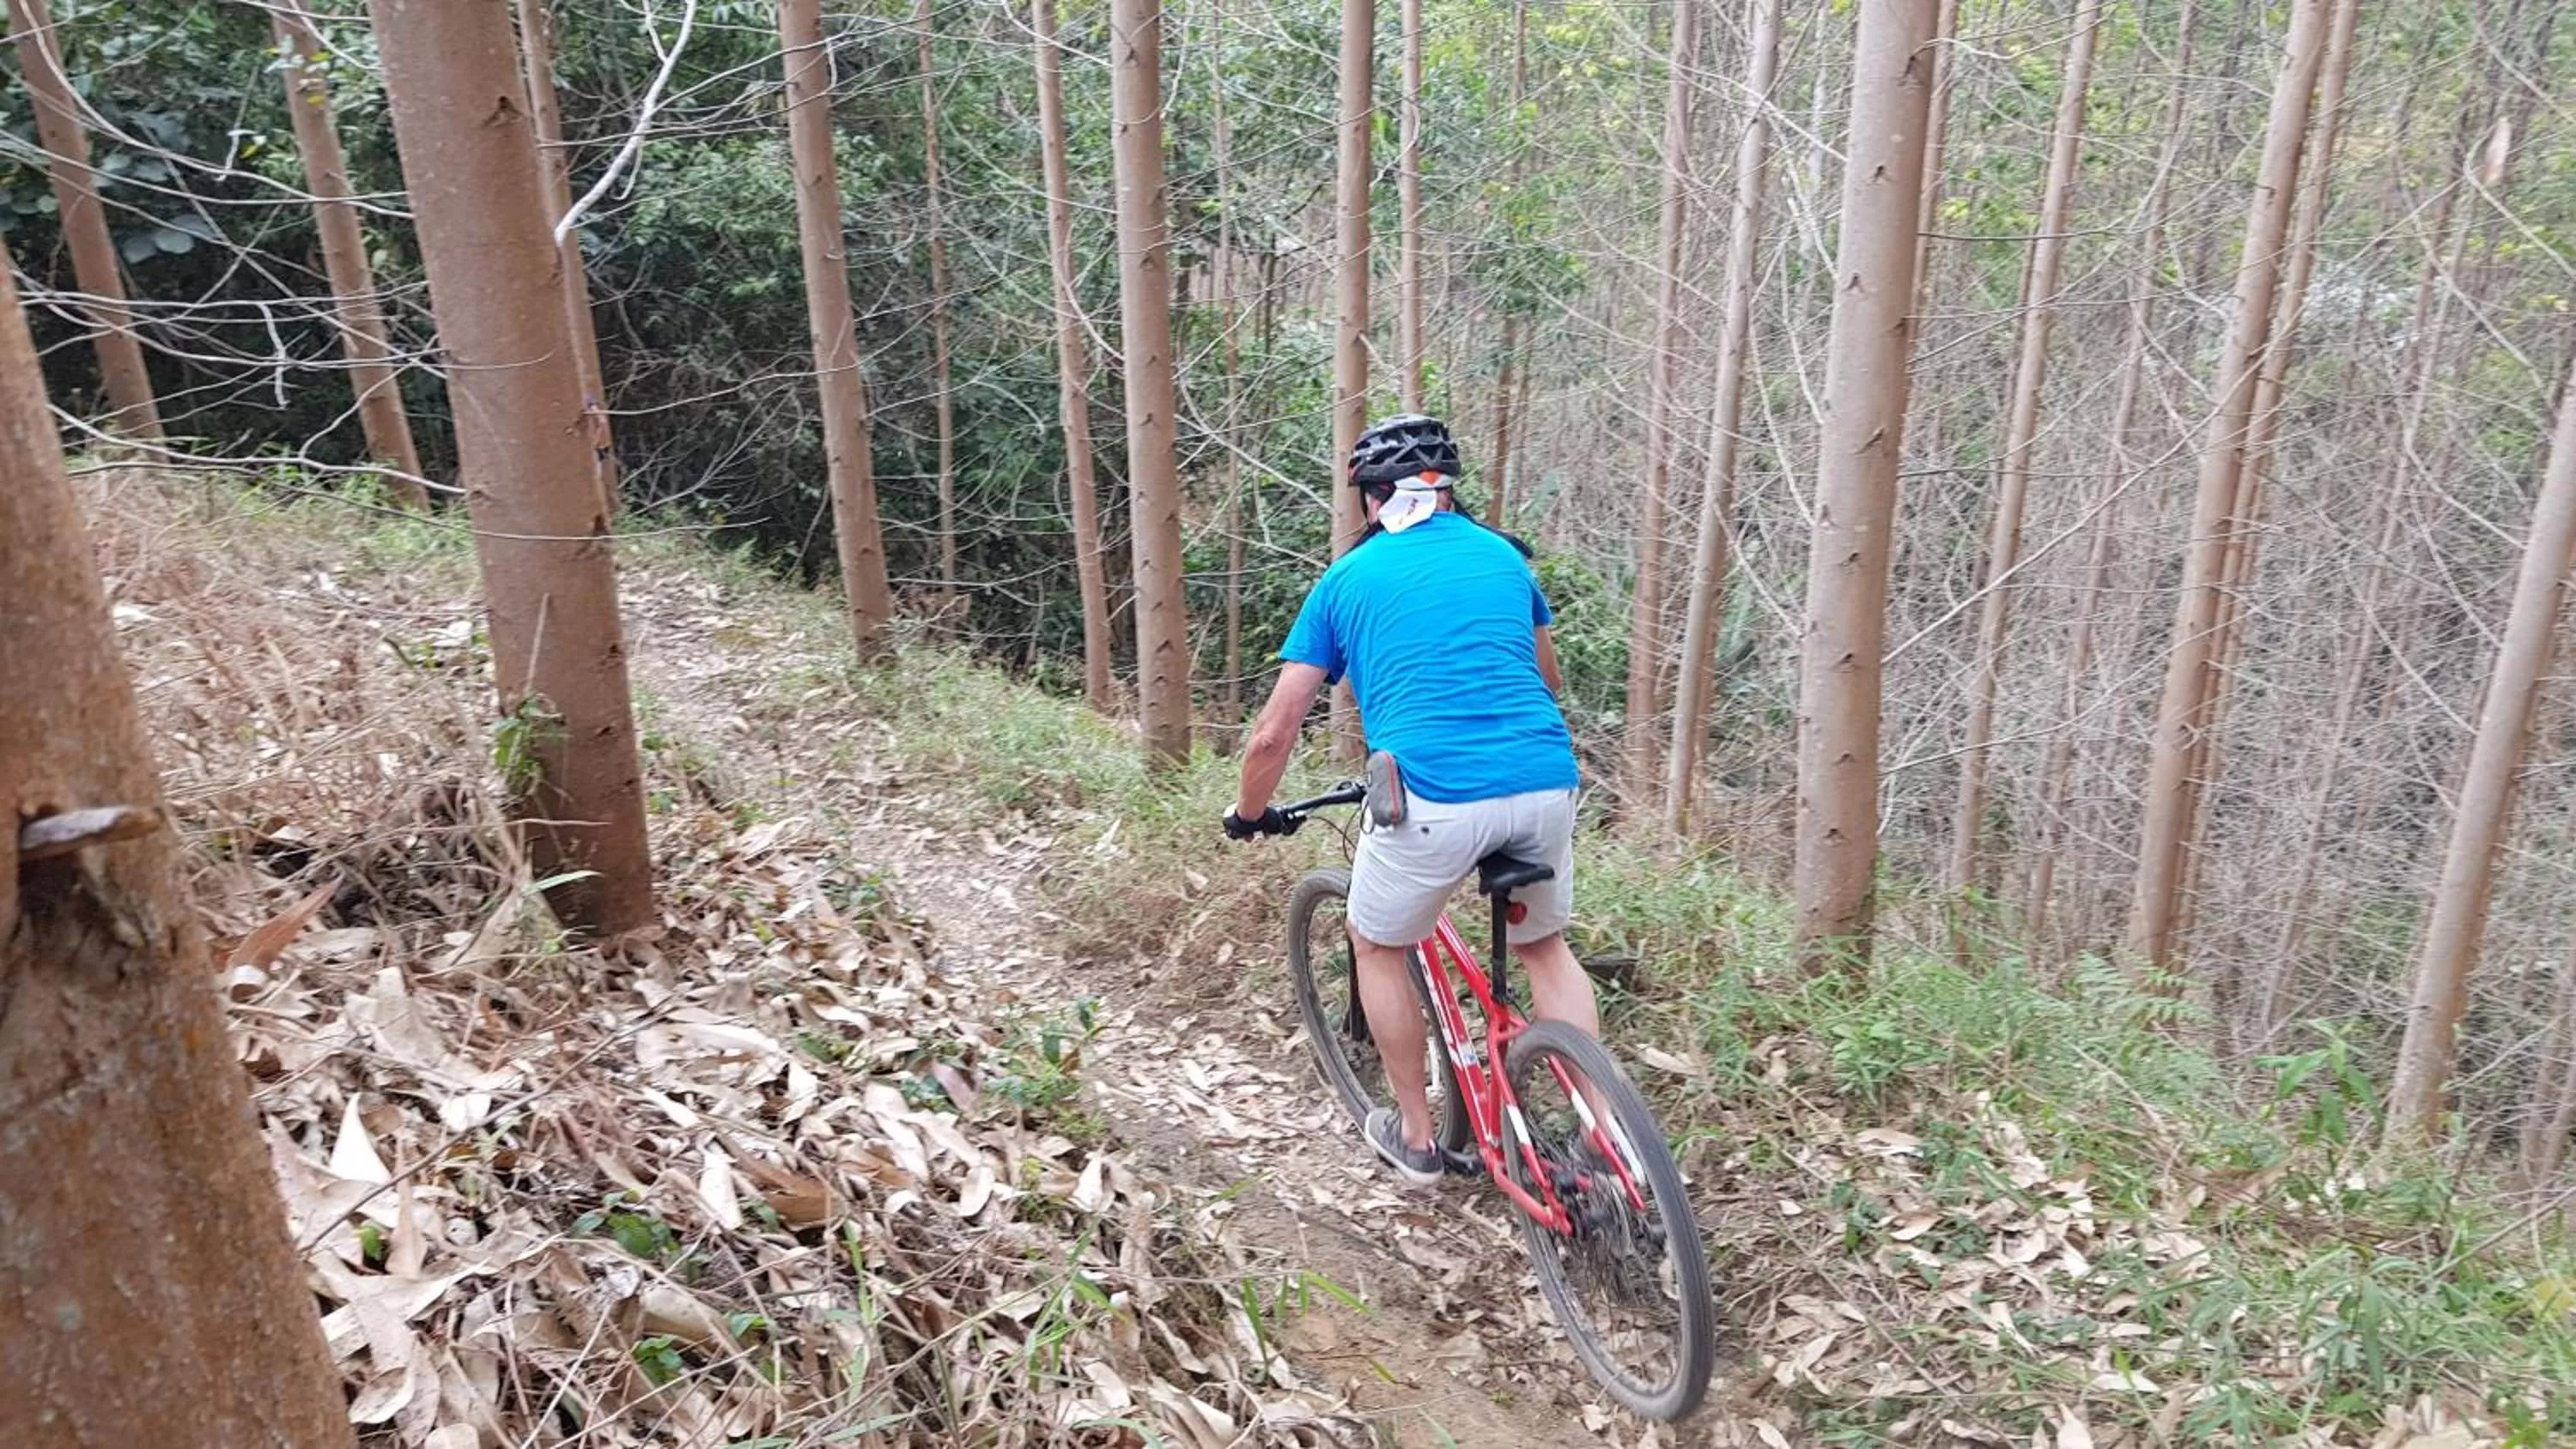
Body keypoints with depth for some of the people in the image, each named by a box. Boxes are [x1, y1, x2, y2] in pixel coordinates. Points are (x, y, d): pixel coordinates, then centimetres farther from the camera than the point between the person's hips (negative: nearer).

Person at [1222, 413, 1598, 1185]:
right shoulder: (1502, 554, 20)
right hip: (1545, 781, 4)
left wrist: (1248, 814, 28)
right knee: (1545, 946, 28)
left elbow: (1273, 734, 10)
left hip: (1435, 797, -3)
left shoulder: (1348, 579, 11)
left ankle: (1416, 1136, 32)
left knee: (1378, 947, 23)